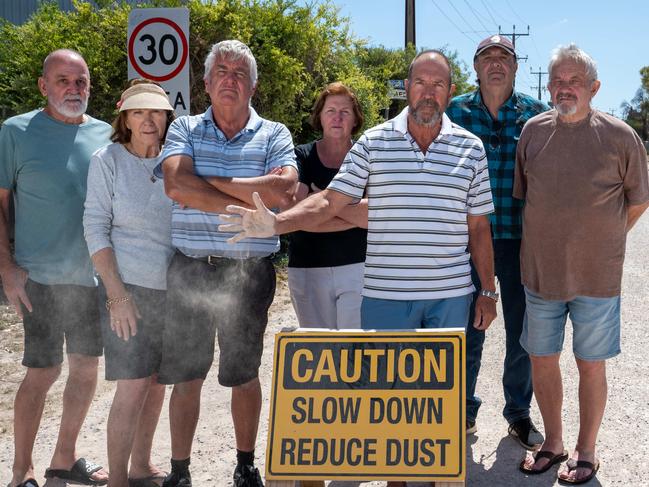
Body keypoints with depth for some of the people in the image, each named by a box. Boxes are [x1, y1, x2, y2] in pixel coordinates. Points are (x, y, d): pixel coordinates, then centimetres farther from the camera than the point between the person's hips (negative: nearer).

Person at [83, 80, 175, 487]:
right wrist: (117, 294, -13)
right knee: (133, 386, -6)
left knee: (158, 381, 12)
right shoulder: (108, 160, -5)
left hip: (173, 289, 4)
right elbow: (96, 228, -7)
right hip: (129, 287, -4)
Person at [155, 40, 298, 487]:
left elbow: (284, 189, -16)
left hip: (250, 271, 0)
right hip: (190, 269, 1)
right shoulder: (185, 129, 6)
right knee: (186, 376, 8)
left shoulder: (274, 135, 3)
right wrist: (246, 205, -15)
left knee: (245, 375, 12)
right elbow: (177, 185, -14)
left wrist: (209, 184, -14)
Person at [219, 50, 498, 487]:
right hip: (386, 294, 0)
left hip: (451, 294, 1)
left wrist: (489, 291, 9)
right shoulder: (373, 143, 1)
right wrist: (275, 223, -18)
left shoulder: (471, 148, 4)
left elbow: (479, 227, 9)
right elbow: (328, 202, -3)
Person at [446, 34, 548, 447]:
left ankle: (519, 413, 28)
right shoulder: (455, 111, 2)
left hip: (520, 238, 0)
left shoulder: (537, 113, 1)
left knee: (522, 334, 10)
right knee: (468, 332, 8)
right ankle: (464, 412, 26)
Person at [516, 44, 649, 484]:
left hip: (596, 277, -3)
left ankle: (586, 452, 26)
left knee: (590, 365, 8)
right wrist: (549, 240, 11)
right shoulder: (534, 131, 0)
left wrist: (604, 240, 7)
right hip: (540, 271, 3)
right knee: (541, 360, 12)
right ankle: (553, 444, 32)